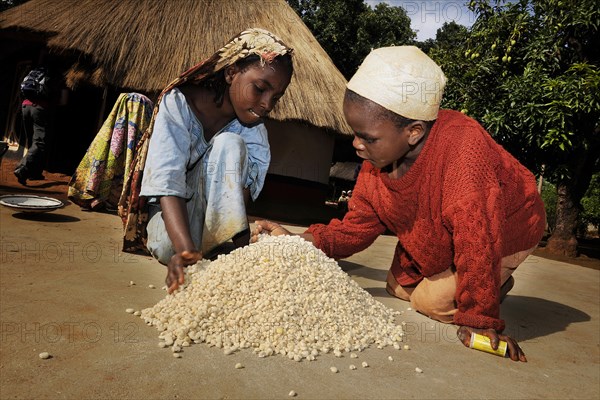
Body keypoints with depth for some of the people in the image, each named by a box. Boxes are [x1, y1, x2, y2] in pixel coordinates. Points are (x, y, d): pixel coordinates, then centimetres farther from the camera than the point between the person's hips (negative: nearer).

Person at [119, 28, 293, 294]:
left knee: (230, 144, -26)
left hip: (215, 216, 3)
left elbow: (243, 188, -22)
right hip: (169, 214, -2)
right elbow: (167, 183, -33)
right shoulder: (178, 104, -20)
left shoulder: (254, 132, -8)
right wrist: (185, 249, -50)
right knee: (167, 248, -39)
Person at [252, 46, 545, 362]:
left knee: (435, 300, -12)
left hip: (506, 229, -6)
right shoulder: (379, 156, -19)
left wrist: (479, 322, -31)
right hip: (436, 237, 7)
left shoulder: (463, 154, -43)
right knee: (399, 287, 11)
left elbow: (477, 243, -38)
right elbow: (357, 227, -12)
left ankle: (496, 284, 14)